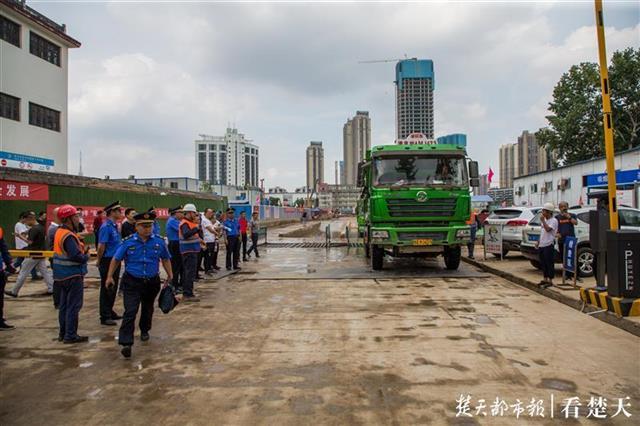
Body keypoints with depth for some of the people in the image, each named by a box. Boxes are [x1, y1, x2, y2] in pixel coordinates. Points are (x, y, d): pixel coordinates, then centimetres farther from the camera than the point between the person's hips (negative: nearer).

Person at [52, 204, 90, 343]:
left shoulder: (59, 231, 10)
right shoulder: (68, 236, -21)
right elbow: (76, 256, -28)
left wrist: (82, 251, 2)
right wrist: (86, 256, -9)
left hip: (63, 275, 10)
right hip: (73, 275, -10)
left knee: (64, 305, 16)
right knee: (73, 306, -2)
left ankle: (63, 333, 25)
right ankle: (70, 335, 3)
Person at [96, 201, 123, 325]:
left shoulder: (115, 226, 11)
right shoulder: (106, 227, -18)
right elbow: (101, 246, -19)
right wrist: (99, 261, -10)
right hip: (108, 261, -9)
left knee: (113, 288, 16)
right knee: (107, 289, 0)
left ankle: (110, 312, 29)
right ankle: (105, 317, 8)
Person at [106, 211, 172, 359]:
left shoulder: (159, 241, -5)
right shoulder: (128, 242, -9)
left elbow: (165, 259, 7)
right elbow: (116, 259, 2)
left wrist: (170, 276, 10)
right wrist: (110, 277, 3)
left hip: (152, 282, 3)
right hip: (132, 282, -3)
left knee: (147, 309, 21)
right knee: (130, 312, -11)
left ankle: (144, 330, 46)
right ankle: (126, 343, -9)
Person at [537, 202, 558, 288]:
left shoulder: (553, 220, -10)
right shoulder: (544, 220, 16)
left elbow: (548, 229, -26)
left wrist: (542, 221, -22)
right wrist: (538, 241, 18)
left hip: (548, 245, -9)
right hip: (541, 245, 9)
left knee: (549, 263, -3)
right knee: (543, 263, 13)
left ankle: (550, 281, 2)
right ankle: (545, 279, 21)